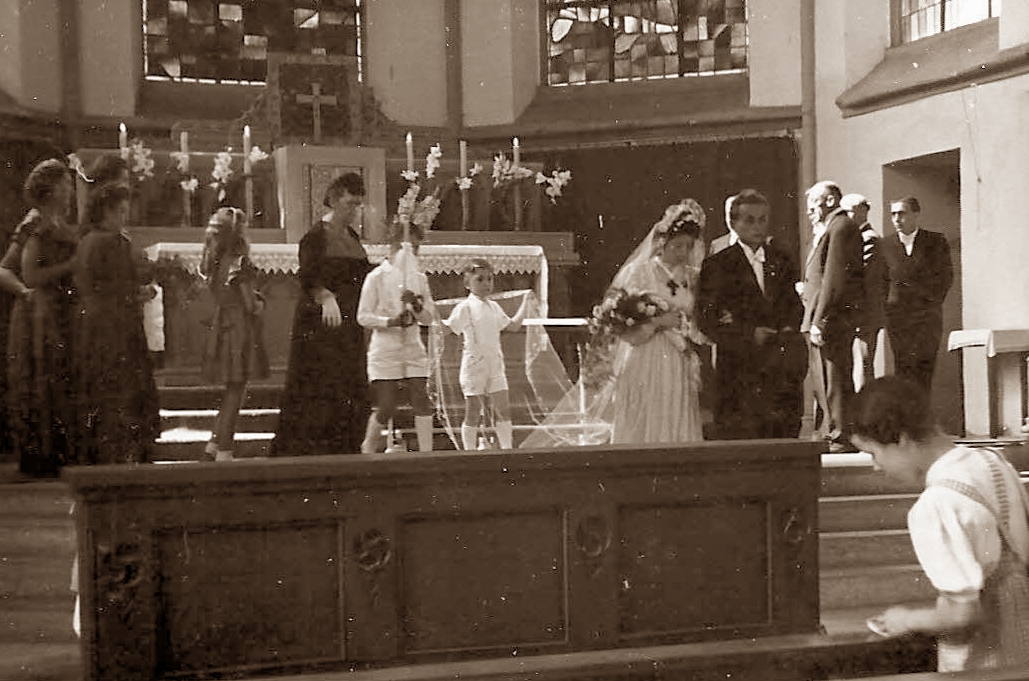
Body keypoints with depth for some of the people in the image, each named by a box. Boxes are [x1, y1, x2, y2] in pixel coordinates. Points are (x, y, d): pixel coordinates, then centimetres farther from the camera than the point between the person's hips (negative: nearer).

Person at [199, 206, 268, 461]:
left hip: (221, 327, 8)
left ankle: (214, 444, 19)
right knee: (235, 392, -1)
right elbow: (252, 305, -14)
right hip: (240, 330, -8)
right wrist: (260, 302, 7)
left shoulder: (215, 263, 9)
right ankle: (223, 450, 1)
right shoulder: (239, 263, -14)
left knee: (231, 391, 18)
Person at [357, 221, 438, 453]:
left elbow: (429, 318, 8)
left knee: (421, 403, -7)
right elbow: (363, 316, -5)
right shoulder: (377, 277, -2)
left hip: (413, 349, 4)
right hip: (385, 350, -4)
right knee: (384, 409, -3)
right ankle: (367, 451, 18)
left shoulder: (419, 278, 10)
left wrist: (417, 305, -12)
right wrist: (389, 321, -20)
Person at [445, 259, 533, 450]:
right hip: (474, 364, -6)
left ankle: (507, 450, 11)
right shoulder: (465, 308, -7)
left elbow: (513, 325, 23)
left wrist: (525, 302, 23)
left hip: (495, 364, 6)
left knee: (503, 409, 4)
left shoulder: (494, 307, 13)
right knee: (473, 413, -1)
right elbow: (447, 328, -12)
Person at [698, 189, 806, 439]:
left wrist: (788, 330, -7)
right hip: (738, 370, -4)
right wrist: (750, 334, -16)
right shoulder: (717, 265, 1)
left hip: (782, 370, 4)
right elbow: (708, 319, -6)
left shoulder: (782, 262, 17)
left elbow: (795, 306, 15)